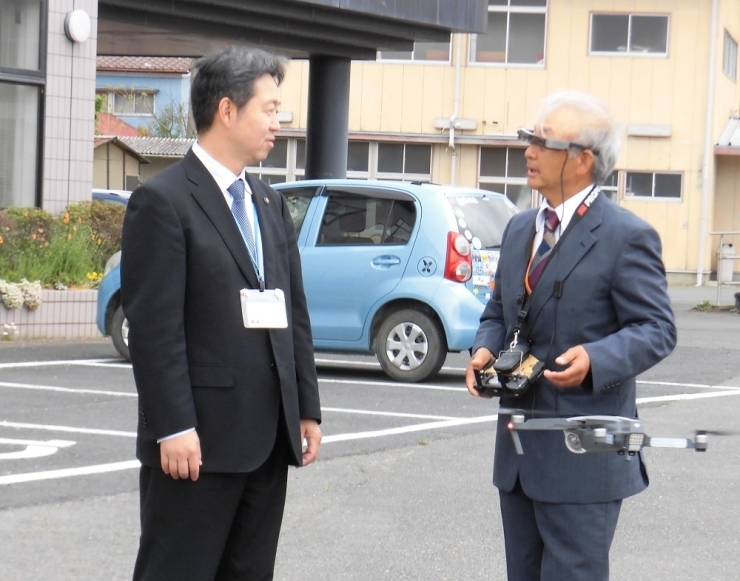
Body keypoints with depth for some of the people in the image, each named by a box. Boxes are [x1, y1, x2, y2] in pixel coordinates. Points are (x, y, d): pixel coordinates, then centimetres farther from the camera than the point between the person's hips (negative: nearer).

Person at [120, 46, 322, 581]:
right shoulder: (163, 201, -9)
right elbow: (154, 326, -14)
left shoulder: (269, 203, 17)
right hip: (199, 440, -8)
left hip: (268, 438, 8)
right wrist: (173, 428, -19)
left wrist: (307, 407, 13)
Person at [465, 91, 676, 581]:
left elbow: (657, 329, -12)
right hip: (519, 449, 8)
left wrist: (596, 358, -29)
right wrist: (485, 349, -1)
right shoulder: (520, 229, 14)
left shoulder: (625, 236, -10)